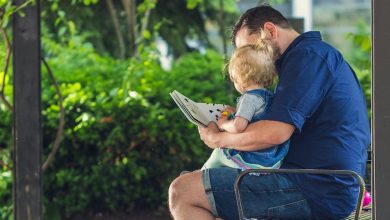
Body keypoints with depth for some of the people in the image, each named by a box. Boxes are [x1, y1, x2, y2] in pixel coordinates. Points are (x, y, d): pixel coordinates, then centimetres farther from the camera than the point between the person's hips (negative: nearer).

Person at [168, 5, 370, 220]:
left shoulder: (307, 54, -11)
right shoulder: (322, 53, 22)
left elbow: (275, 132, -21)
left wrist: (217, 139, -5)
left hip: (315, 192, -11)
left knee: (182, 192, -14)